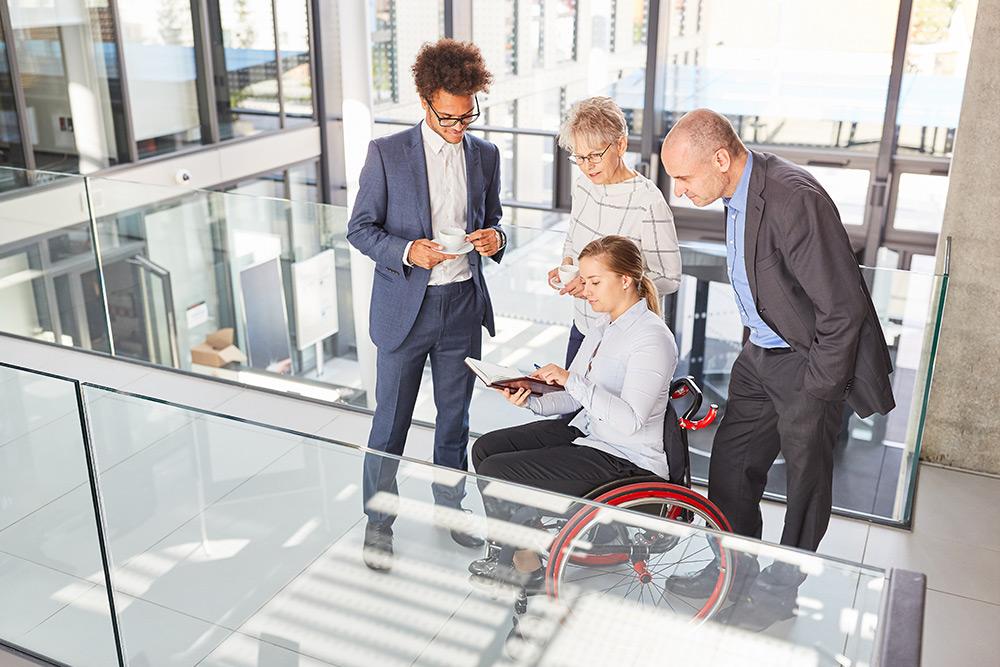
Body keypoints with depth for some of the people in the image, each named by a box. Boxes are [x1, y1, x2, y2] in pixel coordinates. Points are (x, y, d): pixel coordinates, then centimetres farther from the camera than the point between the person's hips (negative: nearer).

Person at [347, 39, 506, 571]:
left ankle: (450, 506, 36)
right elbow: (360, 228, -4)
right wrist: (407, 252, -22)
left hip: (463, 307, 3)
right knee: (390, 421, 6)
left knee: (454, 417, 16)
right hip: (405, 308, -3)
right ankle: (378, 522, 25)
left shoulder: (485, 155, 5)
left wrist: (494, 239, -9)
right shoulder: (386, 153, -7)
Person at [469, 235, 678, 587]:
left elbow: (628, 420, -29)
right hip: (584, 429, 9)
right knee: (484, 449, 5)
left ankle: (527, 566, 7)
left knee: (495, 472, -15)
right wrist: (532, 400, -9)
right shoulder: (604, 324, 7)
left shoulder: (653, 338, -20)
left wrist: (573, 381, -32)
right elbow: (574, 398, 9)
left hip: (623, 459, -9)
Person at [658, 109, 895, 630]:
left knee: (805, 480, 10)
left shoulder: (794, 199, -29)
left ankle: (781, 591, 31)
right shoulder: (737, 194, 1)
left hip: (811, 361, -8)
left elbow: (843, 307, -25)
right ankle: (732, 569, 36)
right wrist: (758, 347, 15)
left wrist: (816, 389, -18)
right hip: (761, 353, 8)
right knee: (731, 463, 14)